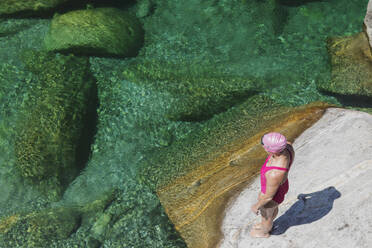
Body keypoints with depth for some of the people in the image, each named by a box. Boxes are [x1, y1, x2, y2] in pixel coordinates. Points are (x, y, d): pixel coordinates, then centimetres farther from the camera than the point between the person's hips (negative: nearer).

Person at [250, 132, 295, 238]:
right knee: (272, 208, 38)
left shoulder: (274, 174, -48)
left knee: (266, 216, 30)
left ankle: (264, 232, 64)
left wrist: (256, 206, -8)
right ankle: (268, 225, 70)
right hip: (278, 184, 6)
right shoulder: (287, 146, -28)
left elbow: (269, 196, -29)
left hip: (272, 195, -6)